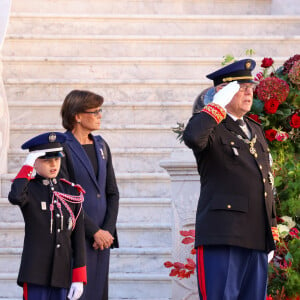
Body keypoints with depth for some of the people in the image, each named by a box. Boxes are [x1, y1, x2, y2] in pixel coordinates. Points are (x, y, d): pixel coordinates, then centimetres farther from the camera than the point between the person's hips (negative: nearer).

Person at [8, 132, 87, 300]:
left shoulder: (72, 192, 8)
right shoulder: (28, 189, -1)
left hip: (62, 273, 4)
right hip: (35, 273, -4)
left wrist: (79, 278, 2)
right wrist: (27, 166, -15)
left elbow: (78, 237, 7)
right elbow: (16, 198, -29)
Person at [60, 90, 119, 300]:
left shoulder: (101, 146, 15)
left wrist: (108, 230, -1)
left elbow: (112, 193, 14)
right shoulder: (63, 147, -7)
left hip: (101, 237, 7)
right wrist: (95, 232, -12)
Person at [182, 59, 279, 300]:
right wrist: (218, 105, -17)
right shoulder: (212, 128, -2)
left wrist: (272, 232, 20)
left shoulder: (255, 130, 21)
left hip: (257, 240, 7)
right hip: (222, 238, -7)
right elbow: (192, 137, -29)